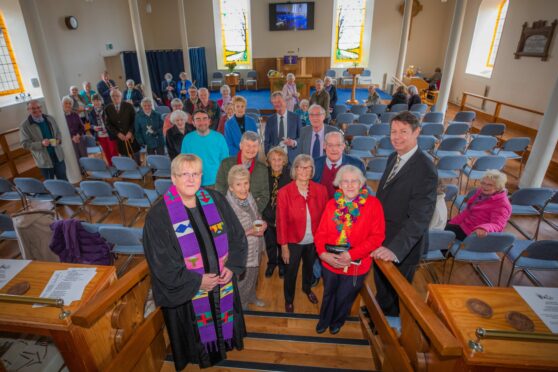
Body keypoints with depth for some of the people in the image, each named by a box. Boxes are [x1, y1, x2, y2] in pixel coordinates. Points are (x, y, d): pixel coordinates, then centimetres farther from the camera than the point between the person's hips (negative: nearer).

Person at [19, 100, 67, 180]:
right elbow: (25, 144, -12)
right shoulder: (24, 125, -10)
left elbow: (58, 132, 14)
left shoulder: (50, 119, 4)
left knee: (64, 180, 15)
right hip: (44, 161, -3)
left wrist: (58, 139, -9)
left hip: (58, 156, 4)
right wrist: (41, 144, -28)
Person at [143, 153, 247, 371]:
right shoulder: (158, 215, -18)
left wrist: (232, 267, -13)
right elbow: (161, 262, -16)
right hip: (186, 291, -3)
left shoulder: (216, 200, -8)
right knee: (196, 332, 20)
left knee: (222, 324, 25)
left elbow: (238, 236, -2)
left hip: (223, 284, 3)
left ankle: (222, 345, 56)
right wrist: (196, 281, -16)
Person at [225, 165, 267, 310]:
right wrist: (250, 232, -29)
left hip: (256, 250, 7)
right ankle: (241, 307, 48)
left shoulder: (249, 197, -7)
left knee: (253, 278, 31)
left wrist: (262, 224, -13)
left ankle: (251, 297, 59)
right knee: (243, 284, 19)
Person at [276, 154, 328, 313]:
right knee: (291, 272, 19)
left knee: (309, 267, 29)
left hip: (314, 241, 3)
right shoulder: (284, 192, -19)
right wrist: (284, 246, -9)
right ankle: (289, 299, 49)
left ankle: (307, 289, 61)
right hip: (293, 241, -2)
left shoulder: (321, 190, -13)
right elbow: (281, 222, -14)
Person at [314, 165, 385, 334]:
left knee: (344, 298, 22)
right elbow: (321, 232, -4)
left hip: (356, 265, -2)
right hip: (330, 262, 3)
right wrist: (323, 253, -22)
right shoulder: (332, 204, -5)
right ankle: (324, 320, 56)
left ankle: (337, 321, 55)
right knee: (328, 295, 26)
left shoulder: (373, 204, -15)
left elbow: (377, 236, -19)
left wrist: (352, 254, -26)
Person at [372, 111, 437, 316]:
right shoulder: (394, 157, -1)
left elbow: (420, 218, -32)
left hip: (402, 247, -7)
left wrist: (395, 248, -39)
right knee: (381, 284, 31)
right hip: (382, 239, 7)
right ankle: (379, 312, 58)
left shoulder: (425, 169, -27)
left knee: (395, 294, 20)